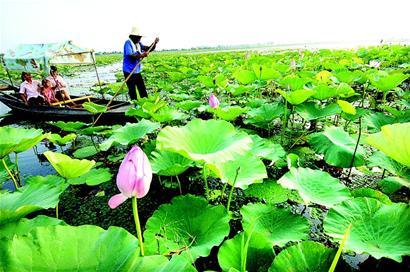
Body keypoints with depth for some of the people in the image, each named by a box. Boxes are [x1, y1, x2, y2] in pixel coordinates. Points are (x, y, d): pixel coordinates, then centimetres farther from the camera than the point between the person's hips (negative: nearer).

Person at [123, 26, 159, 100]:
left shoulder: (138, 43, 9)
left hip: (137, 71, 7)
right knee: (132, 91, 0)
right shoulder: (128, 43, -12)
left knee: (142, 90, 8)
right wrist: (141, 55, -38)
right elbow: (131, 55, -24)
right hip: (129, 72, -7)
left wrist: (154, 43, -14)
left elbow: (148, 49, 3)